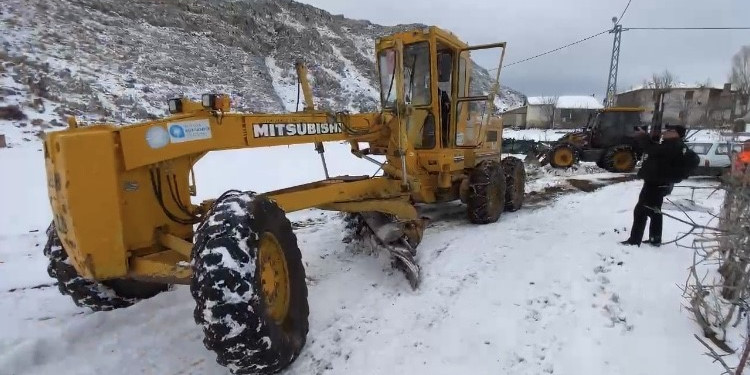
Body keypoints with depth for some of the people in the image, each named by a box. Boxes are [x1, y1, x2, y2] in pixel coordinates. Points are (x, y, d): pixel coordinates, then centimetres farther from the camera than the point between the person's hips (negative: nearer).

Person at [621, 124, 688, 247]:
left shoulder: (673, 145, -18)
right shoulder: (672, 145, 16)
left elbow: (653, 150, -26)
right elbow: (655, 151, 17)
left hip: (656, 183, -11)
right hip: (658, 182, 11)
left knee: (640, 210, -10)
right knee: (654, 211, 19)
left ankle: (634, 241, -8)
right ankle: (655, 239, 28)